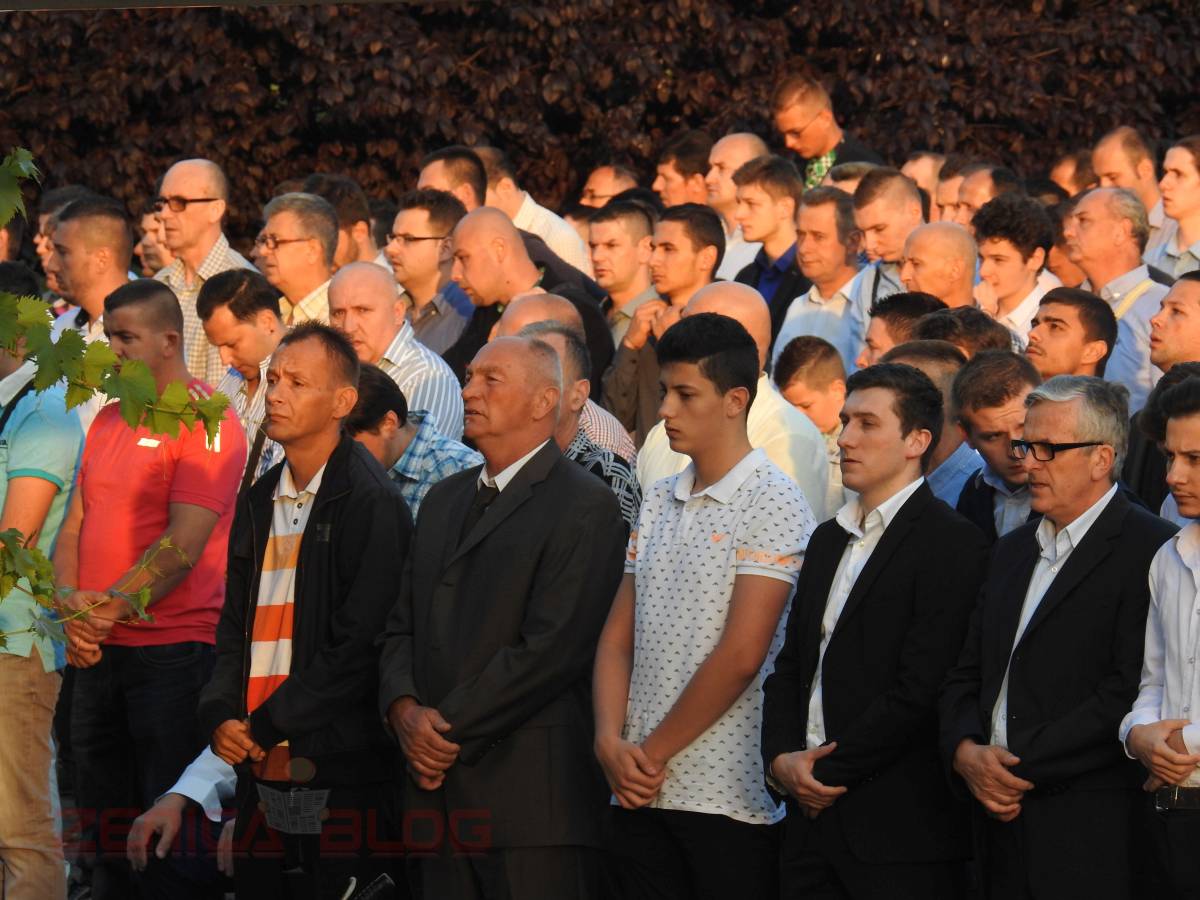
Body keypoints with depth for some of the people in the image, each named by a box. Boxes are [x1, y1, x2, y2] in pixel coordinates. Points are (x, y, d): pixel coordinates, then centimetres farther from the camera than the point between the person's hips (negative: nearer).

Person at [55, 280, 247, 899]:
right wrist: (73, 609, -5)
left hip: (172, 651, -8)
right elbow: (74, 527, 12)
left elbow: (183, 545, -16)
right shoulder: (108, 421, 15)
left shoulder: (206, 423, -9)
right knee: (106, 822, 12)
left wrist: (108, 609, -16)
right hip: (97, 655, 8)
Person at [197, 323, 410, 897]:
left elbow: (360, 645, -15)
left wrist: (269, 725, -12)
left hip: (341, 778, -7)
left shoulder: (370, 503, -8)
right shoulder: (260, 502, 16)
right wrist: (221, 715, -1)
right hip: (260, 772, 7)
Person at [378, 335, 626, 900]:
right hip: (439, 787, 7)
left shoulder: (584, 505, -4)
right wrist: (404, 708, -3)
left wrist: (451, 728, -11)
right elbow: (401, 626, 18)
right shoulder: (445, 500, 21)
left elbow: (552, 647, -13)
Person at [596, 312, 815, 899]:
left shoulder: (773, 504, -7)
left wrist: (653, 752, -9)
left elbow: (740, 656, -13)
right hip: (638, 793, 6)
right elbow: (618, 637, 12)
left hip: (728, 800, -6)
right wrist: (611, 741, -4)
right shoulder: (659, 503, 15)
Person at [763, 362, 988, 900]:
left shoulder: (952, 545, -8)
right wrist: (781, 759, 0)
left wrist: (828, 771, -11)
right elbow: (790, 668, 18)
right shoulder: (829, 540, 19)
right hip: (813, 820, 7)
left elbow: (919, 691, -15)